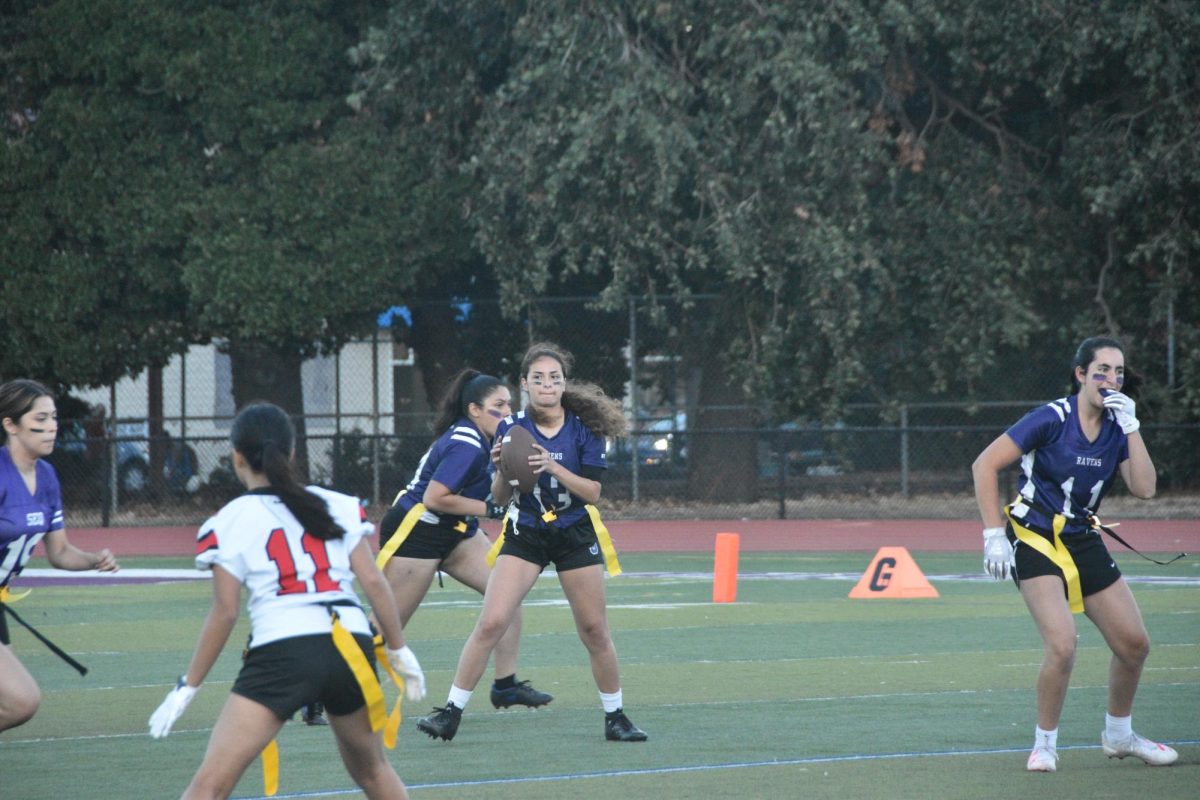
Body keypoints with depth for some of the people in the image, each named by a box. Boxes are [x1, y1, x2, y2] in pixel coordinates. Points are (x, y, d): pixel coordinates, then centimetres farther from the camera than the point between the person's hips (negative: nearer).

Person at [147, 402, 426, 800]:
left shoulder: (229, 522, 4)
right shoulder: (340, 506, 14)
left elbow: (225, 612, 1)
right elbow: (374, 582, 8)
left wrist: (187, 687, 7)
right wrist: (399, 650, 18)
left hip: (281, 651, -4)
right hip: (352, 645, 4)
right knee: (370, 768, 27)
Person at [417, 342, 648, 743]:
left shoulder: (584, 427, -7)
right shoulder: (511, 428, -4)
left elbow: (592, 492, -11)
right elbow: (499, 497, 0)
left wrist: (553, 468, -25)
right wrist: (501, 470, -21)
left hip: (575, 535, 0)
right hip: (524, 533, 0)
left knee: (594, 630, 4)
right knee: (490, 623, -12)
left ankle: (615, 718, 19)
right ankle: (451, 712, -7)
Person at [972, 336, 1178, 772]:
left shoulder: (1118, 429, 2)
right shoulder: (1052, 419, -16)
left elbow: (1144, 488, -9)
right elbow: (984, 465, -15)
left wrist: (1131, 427, -14)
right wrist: (993, 534, -18)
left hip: (1084, 543, 7)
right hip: (1035, 540, -7)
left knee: (1134, 643, 7)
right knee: (1062, 646, -23)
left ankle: (1118, 735, 30)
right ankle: (1044, 744, -2)